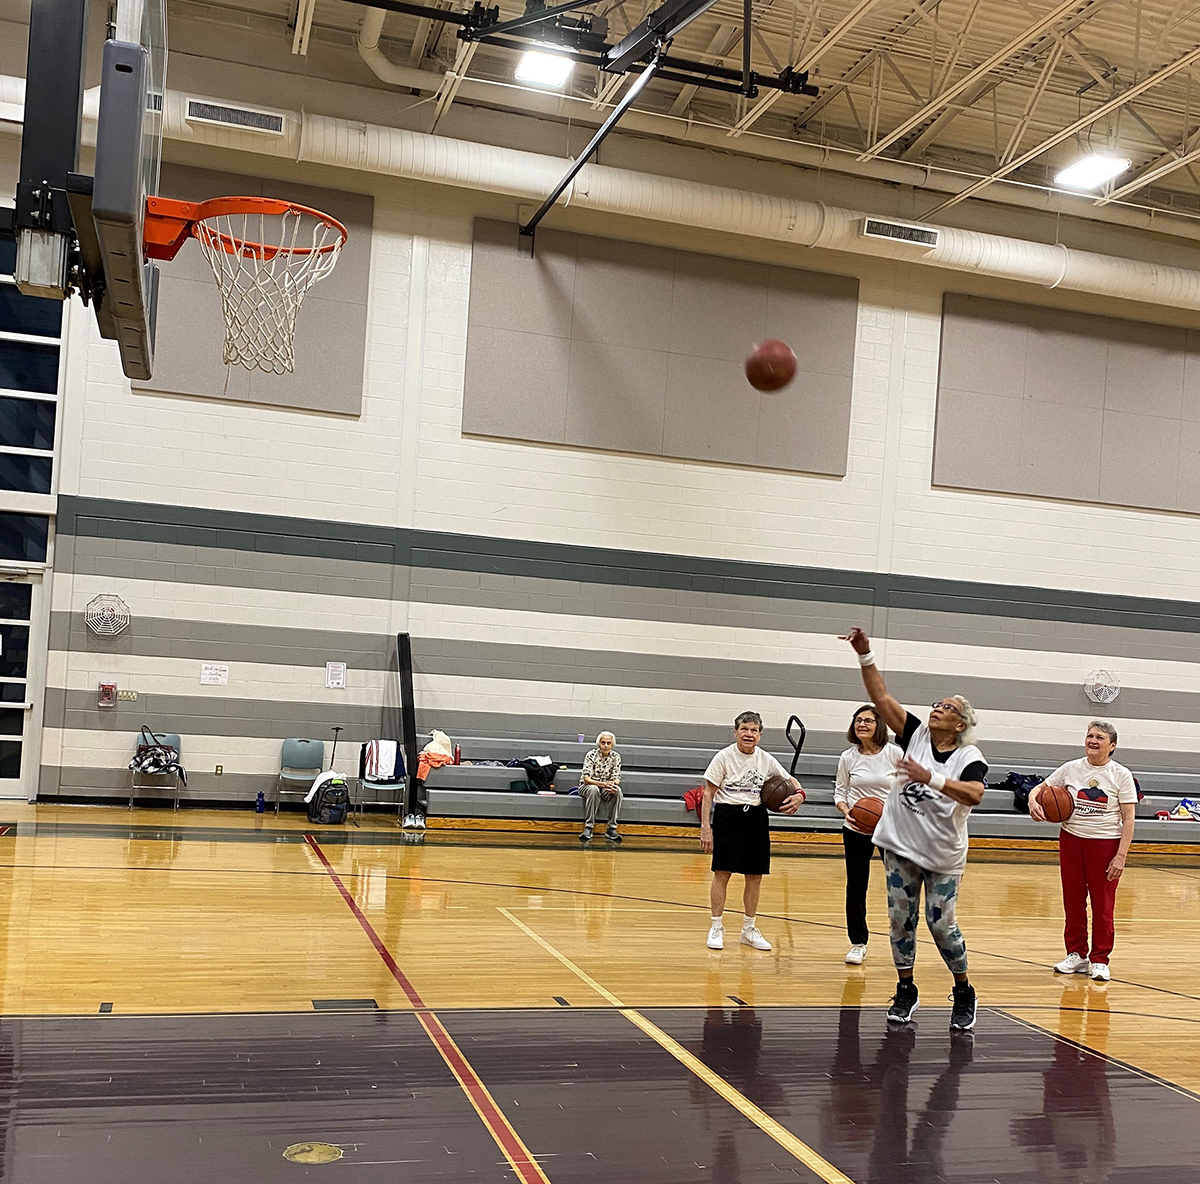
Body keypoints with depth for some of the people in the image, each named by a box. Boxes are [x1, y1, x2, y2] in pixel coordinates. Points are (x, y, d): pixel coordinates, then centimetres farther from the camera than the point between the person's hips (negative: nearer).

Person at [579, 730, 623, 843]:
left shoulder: (616, 757, -4)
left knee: (617, 791, -30)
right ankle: (588, 827, -34)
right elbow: (586, 778, -22)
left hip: (606, 788, 3)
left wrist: (613, 784, -31)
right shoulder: (591, 755, -15)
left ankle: (612, 828, -26)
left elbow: (616, 778, -5)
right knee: (594, 789, -38)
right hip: (587, 786, -3)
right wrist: (603, 784, -38)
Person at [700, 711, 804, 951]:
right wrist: (706, 826, -14)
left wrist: (799, 794, -6)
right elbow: (708, 793, -6)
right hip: (727, 816, -4)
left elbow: (790, 780, 17)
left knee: (755, 876, 7)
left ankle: (749, 929, 22)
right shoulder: (724, 757, -7)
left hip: (756, 817, 4)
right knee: (722, 873, -4)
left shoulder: (766, 760, 5)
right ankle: (717, 928, 10)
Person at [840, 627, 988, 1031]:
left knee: (941, 925, -2)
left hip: (944, 856, -3)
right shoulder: (916, 734, -3)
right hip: (901, 846, 3)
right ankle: (905, 990, 22)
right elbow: (881, 698, -12)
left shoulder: (970, 758, -12)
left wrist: (930, 778, -42)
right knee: (900, 919, 5)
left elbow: (974, 794, -32)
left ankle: (964, 993, 21)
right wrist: (865, 656, -23)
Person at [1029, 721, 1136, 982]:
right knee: (1073, 901, 8)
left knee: (1102, 904, 2)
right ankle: (1076, 954, 21)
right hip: (1071, 840, 3)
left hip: (1105, 843, -3)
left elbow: (1128, 820, -6)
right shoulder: (1071, 769, 4)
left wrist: (1121, 856, -13)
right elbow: (1041, 787, 13)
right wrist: (1033, 800, -11)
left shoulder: (1121, 775, -4)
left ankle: (1099, 960, 14)